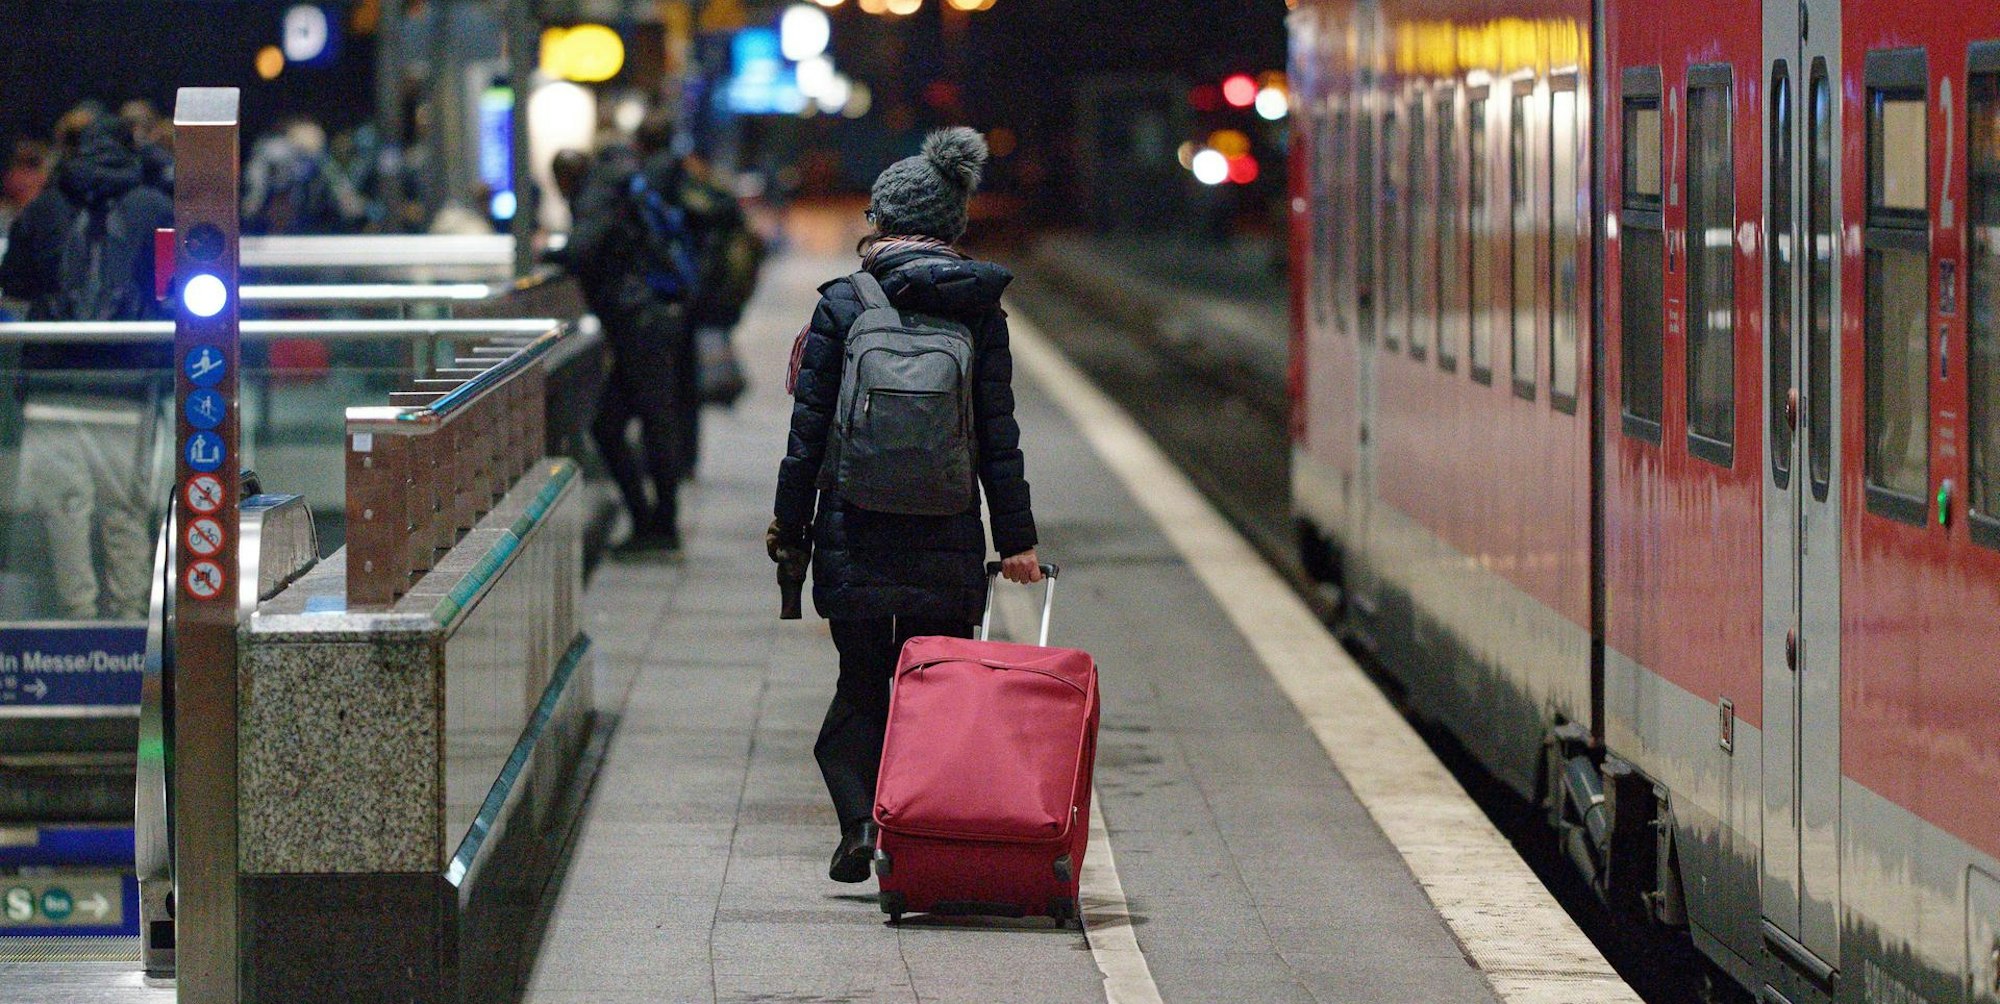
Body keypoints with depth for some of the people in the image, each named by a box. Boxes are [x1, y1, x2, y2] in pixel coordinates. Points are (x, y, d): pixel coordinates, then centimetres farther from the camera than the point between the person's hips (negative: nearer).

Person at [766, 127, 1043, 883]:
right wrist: (1016, 539, 7)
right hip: (947, 539, 1)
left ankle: (859, 820, -6)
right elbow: (999, 437, 1)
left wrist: (789, 523, 8)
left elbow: (809, 430, -2)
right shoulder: (979, 311, 0)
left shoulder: (841, 306, -4)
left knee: (860, 684, 12)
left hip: (854, 534, -1)